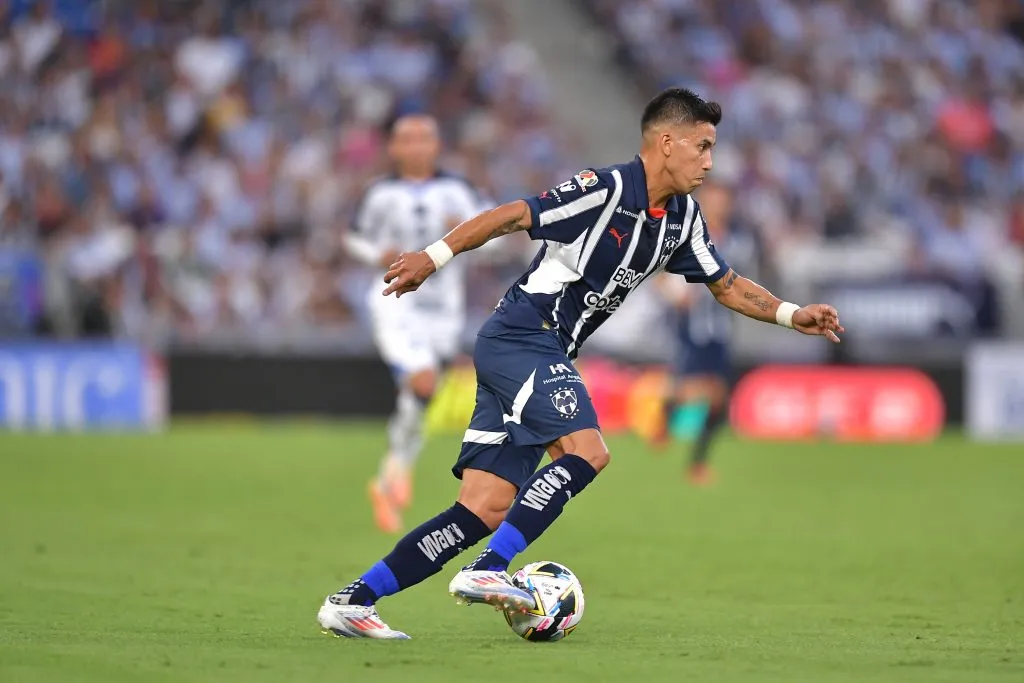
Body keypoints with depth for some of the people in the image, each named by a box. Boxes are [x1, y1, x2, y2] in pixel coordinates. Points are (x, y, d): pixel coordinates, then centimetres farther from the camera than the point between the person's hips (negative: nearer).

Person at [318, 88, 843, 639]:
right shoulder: (605, 190, -15)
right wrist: (434, 256, -22)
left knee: (487, 510, -1)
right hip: (520, 338, -8)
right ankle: (486, 571, -22)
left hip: (546, 355, 8)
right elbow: (512, 217, -17)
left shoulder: (681, 218, 11)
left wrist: (793, 316, 10)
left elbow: (727, 285, 22)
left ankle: (352, 601, -1)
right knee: (586, 450, -23)